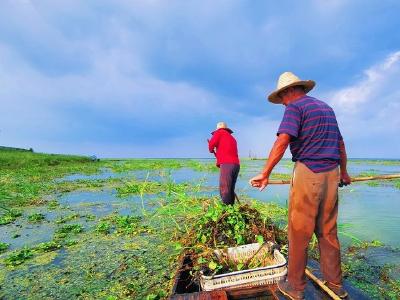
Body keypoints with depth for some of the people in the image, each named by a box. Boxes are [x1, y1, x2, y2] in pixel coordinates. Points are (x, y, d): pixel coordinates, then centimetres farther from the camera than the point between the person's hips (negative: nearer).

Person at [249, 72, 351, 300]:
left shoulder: (295, 107, -5)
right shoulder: (327, 108, 20)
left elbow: (282, 141, -21)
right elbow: (340, 144, 25)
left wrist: (265, 174, -22)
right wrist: (344, 172, 35)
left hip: (307, 173, -8)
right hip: (331, 174, 8)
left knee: (299, 232, 3)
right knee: (328, 232, 16)